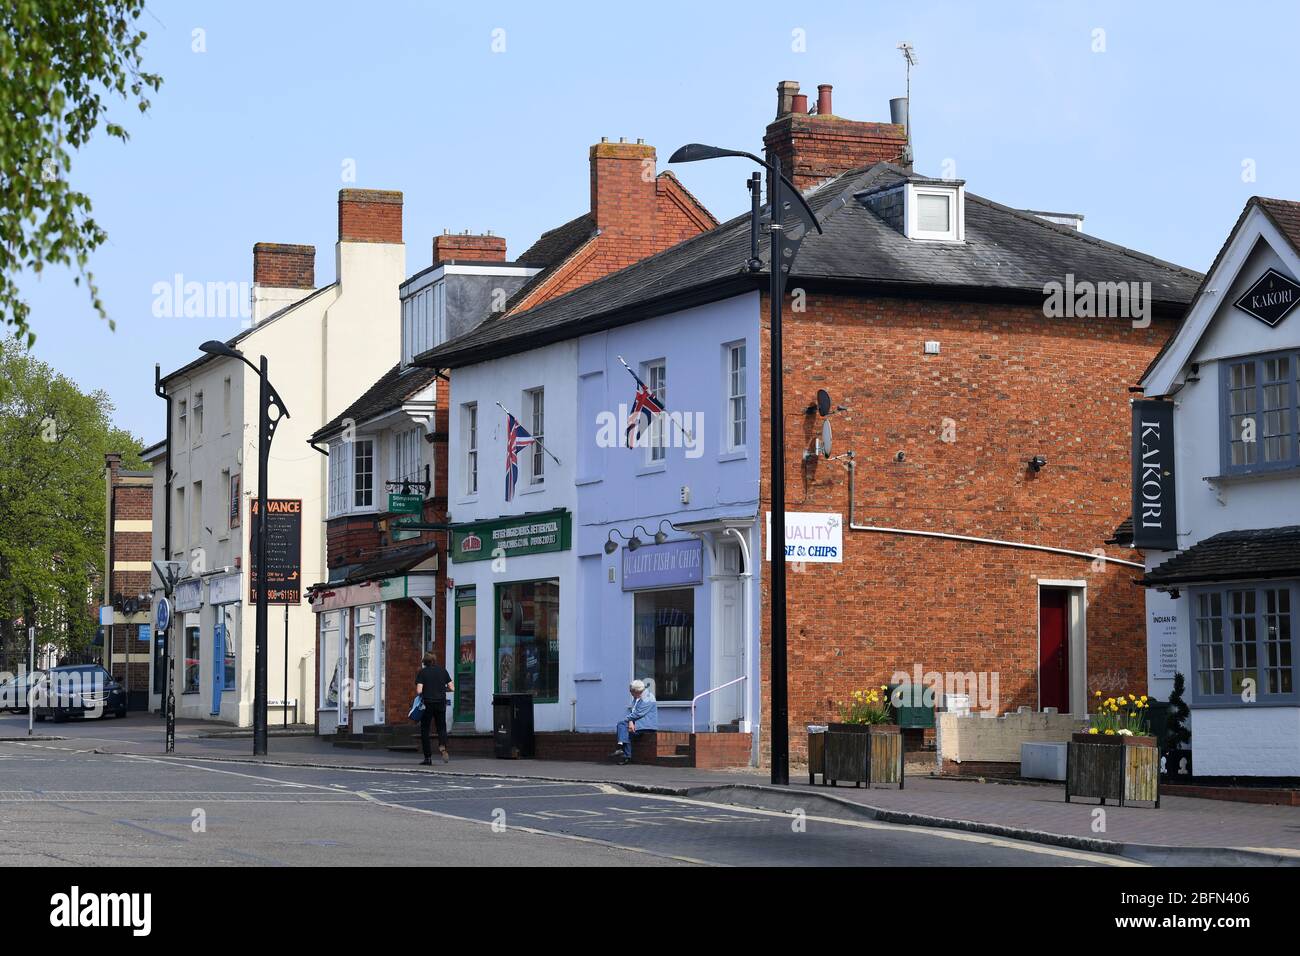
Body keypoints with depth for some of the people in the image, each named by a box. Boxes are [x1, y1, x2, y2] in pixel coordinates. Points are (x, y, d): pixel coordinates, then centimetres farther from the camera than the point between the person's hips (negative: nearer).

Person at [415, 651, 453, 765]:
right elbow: (451, 688, 3)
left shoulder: (422, 672, -4)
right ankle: (442, 746, -18)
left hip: (427, 703, -2)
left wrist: (418, 696, 8)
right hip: (441, 703, 2)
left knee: (425, 730, 9)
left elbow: (419, 690, -13)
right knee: (441, 727, 13)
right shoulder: (442, 670, 4)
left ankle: (428, 757, 6)